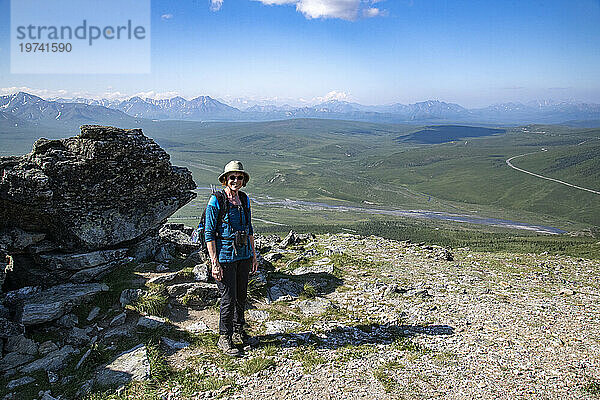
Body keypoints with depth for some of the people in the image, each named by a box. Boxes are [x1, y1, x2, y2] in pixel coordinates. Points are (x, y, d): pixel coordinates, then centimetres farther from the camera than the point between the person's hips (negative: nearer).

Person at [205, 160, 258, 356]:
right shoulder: (216, 201, -12)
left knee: (241, 296, 15)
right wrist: (214, 263, -16)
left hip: (243, 255, 6)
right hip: (225, 257, -6)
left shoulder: (244, 199, 7)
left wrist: (253, 255, 13)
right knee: (229, 299, 1)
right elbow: (209, 234, -12)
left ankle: (238, 331, 35)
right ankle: (224, 338, 19)